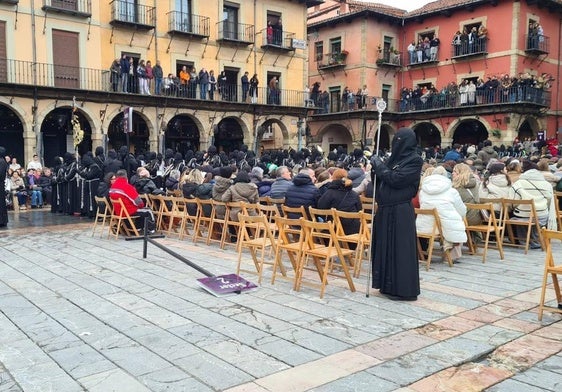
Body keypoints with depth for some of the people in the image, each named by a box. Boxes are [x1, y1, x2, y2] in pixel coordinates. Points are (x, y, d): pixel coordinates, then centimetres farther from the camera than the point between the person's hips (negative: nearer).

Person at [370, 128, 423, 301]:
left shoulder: (415, 160, -9)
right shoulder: (395, 158, 14)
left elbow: (396, 179, -20)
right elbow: (383, 180, 15)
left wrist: (379, 165, -11)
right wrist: (376, 166, -1)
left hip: (400, 212, -8)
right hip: (386, 210, 8)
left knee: (400, 249, -3)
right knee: (386, 247, 13)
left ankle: (403, 289, 7)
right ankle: (389, 285, 25)